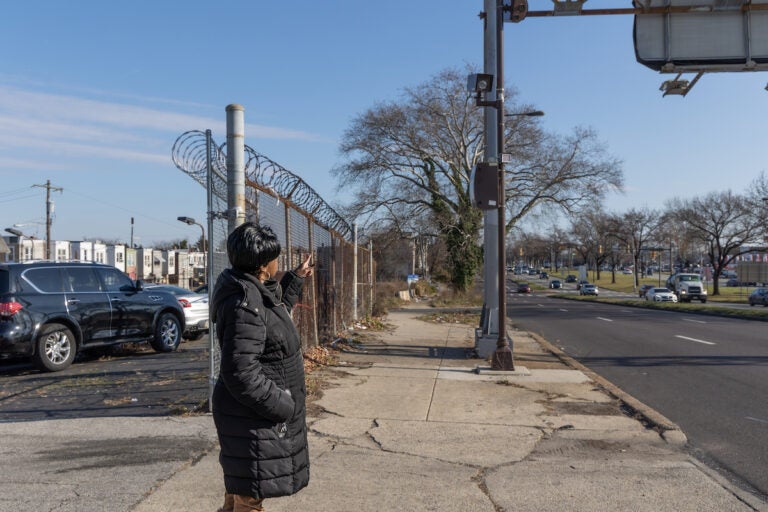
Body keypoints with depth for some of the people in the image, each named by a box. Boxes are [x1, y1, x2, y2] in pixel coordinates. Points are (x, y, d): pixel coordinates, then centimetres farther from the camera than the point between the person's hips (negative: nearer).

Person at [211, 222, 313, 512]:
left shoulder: (253, 292, 4)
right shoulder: (244, 306, -28)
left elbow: (277, 313, 27)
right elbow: (241, 375, -31)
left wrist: (296, 279, 23)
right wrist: (283, 406, -22)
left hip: (252, 415, 10)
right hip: (254, 420, -10)